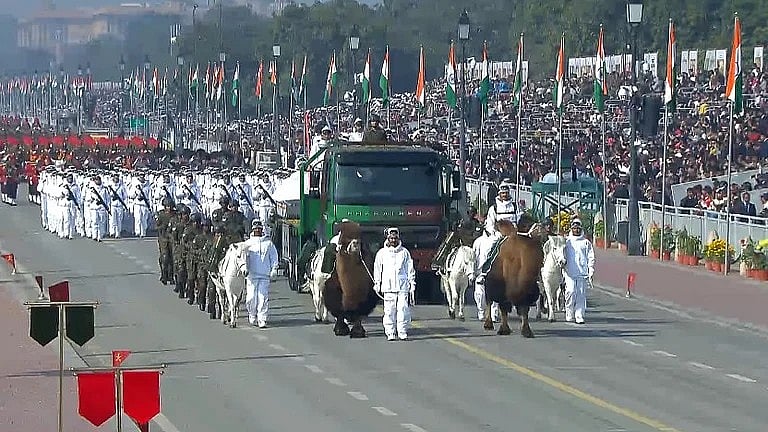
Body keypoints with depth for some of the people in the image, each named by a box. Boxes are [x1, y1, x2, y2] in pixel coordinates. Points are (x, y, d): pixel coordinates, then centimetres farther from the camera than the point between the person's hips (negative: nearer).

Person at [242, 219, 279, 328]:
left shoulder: (268, 243, 11)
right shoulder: (247, 243, 10)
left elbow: (274, 257, 13)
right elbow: (243, 257, 8)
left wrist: (274, 270, 4)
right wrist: (245, 268, -5)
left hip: (265, 275, 0)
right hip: (252, 274, 0)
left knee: (263, 298, -7)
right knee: (251, 297, -3)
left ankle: (262, 320, -7)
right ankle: (252, 317, 16)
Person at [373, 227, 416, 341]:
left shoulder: (404, 252, 10)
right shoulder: (382, 253, 10)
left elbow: (410, 270, 12)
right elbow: (377, 270, 14)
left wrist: (412, 285, 8)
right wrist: (377, 284, 9)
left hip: (402, 286, 0)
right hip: (388, 286, 0)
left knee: (403, 309, -7)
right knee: (389, 310, -3)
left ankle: (403, 332, -1)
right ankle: (390, 333, 2)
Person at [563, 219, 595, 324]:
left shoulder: (586, 242, 11)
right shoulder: (567, 242, 12)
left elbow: (591, 258, 10)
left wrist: (590, 273, 2)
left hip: (583, 273, 0)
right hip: (570, 273, 0)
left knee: (581, 295, -3)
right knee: (570, 293, -9)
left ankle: (579, 316, -2)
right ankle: (569, 315, 2)